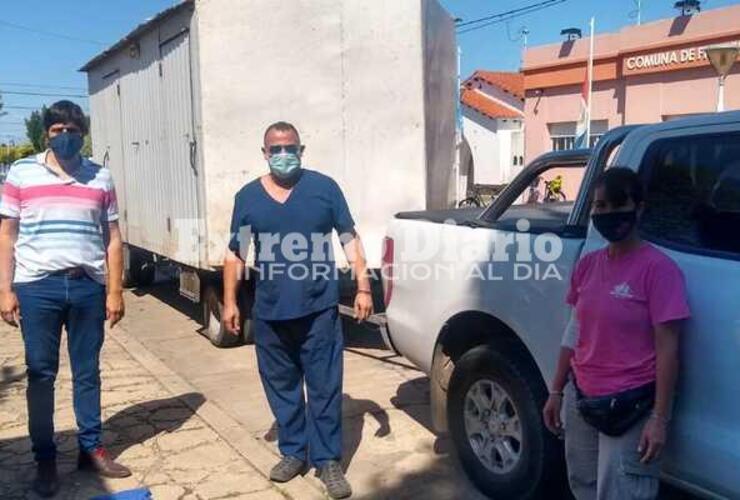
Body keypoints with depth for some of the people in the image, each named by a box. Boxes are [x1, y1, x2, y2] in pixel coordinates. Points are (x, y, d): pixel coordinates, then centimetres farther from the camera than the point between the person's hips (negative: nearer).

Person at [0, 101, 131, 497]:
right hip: (37, 287, -1)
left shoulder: (100, 178, 6)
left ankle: (91, 448, 23)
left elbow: (112, 239, 6)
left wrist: (115, 291, 0)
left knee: (87, 372, 10)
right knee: (41, 374, 7)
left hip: (88, 287, 1)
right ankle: (45, 459, 19)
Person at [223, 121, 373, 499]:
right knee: (282, 387, 14)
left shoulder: (324, 188, 1)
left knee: (324, 388, 3)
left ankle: (327, 460, 16)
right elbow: (235, 254, 10)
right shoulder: (248, 197, 6)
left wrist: (363, 287, -4)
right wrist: (230, 301, 6)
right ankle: (293, 451, 31)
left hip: (319, 310, -2)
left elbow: (350, 240, 3)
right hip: (270, 313, 3)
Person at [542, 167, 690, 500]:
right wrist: (556, 391, 11)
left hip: (629, 408, -6)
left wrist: (660, 418, -17)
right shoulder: (587, 265, 4)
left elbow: (667, 348, -15)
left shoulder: (658, 267, -14)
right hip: (581, 400, 6)